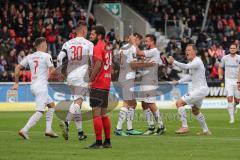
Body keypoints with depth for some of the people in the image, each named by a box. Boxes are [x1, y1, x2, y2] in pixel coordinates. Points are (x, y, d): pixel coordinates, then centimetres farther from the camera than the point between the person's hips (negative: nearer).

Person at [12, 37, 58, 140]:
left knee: (51, 105, 22)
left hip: (33, 86, 8)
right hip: (42, 86, -8)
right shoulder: (46, 56, -7)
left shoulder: (29, 57, 10)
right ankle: (24, 130, -23)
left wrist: (16, 83, 13)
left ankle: (48, 130, 16)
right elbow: (52, 71, -10)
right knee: (39, 112, -10)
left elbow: (17, 68, 9)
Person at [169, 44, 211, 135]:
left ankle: (184, 127, -15)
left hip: (200, 89, -11)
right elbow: (190, 76, 28)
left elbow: (186, 67, -35)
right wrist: (179, 81, 20)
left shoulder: (197, 61, -17)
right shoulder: (192, 62, 14)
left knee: (179, 103, -16)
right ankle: (206, 130, 35)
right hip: (196, 89, 11)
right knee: (195, 111, 25)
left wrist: (174, 62, -44)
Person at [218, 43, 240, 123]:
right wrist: (220, 75, -2)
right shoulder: (225, 58, 4)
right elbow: (220, 67, 17)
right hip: (228, 80, 0)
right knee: (230, 98, -15)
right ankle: (232, 118, -12)